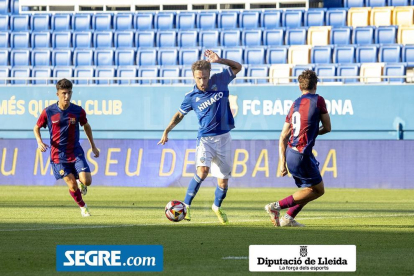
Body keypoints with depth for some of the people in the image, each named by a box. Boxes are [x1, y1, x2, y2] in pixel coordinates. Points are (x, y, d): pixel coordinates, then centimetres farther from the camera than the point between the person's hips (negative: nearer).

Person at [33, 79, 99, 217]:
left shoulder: (78, 111, -5)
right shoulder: (48, 112, -8)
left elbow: (86, 126, 13)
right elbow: (36, 128, 6)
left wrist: (93, 146, 19)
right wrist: (39, 142, -14)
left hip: (76, 152, 1)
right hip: (58, 154, -1)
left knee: (86, 181, -14)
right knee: (72, 186, -7)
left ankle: (80, 182, 25)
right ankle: (83, 207, 21)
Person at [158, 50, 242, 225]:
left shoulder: (219, 82, -3)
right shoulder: (191, 97, -5)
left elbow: (237, 67, 8)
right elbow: (180, 114, 11)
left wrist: (219, 60, -8)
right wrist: (167, 131, 1)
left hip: (223, 138, 2)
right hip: (205, 138, -2)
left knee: (223, 180, 7)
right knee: (202, 171, -27)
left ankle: (217, 207, 34)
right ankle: (186, 206, -17)